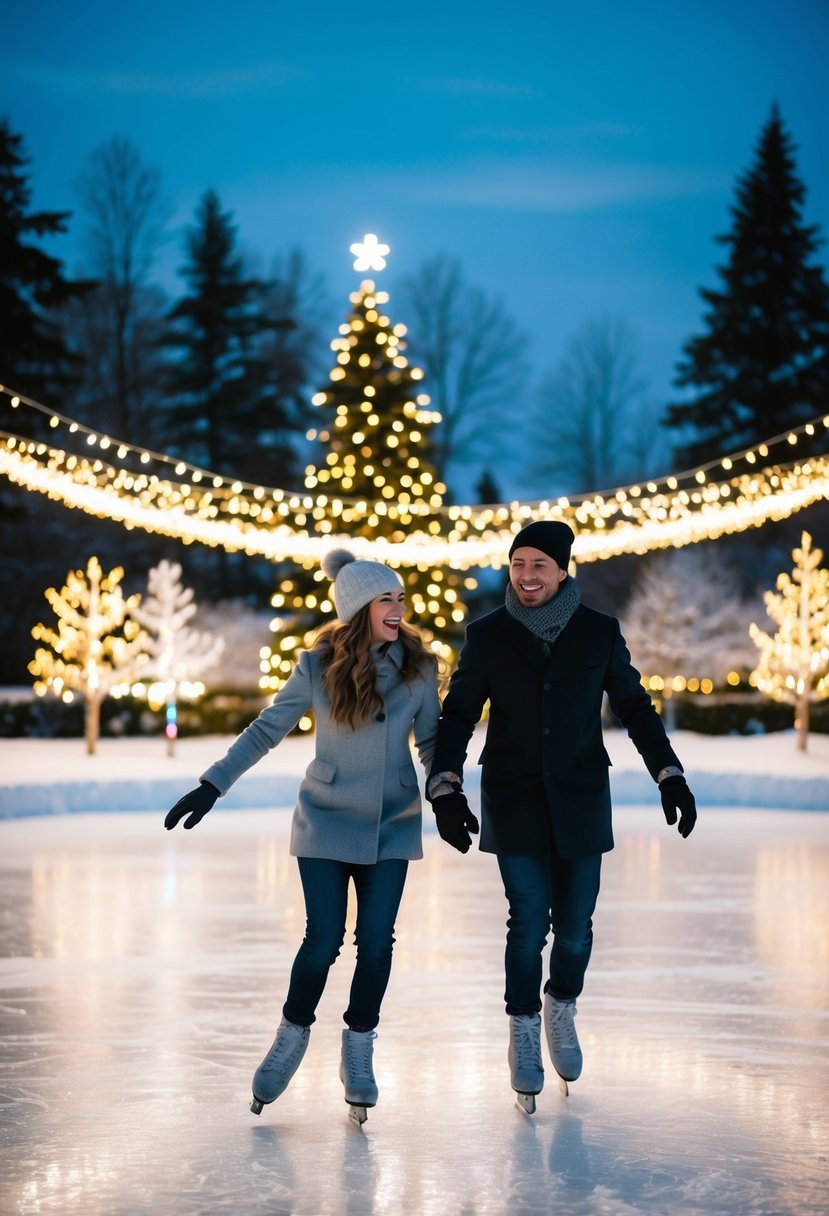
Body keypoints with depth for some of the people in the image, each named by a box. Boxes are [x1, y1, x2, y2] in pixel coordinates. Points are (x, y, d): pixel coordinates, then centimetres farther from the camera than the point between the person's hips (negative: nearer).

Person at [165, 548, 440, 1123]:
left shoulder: (418, 667, -4)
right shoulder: (319, 666, -8)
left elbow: (431, 741, 7)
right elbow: (266, 730, -1)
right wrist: (212, 786, -3)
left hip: (392, 827, 2)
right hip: (326, 823, -1)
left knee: (376, 942, -2)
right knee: (323, 940, -5)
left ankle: (359, 1050, 16)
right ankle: (291, 1040, 17)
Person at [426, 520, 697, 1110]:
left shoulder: (599, 632, 2)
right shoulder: (488, 635, 0)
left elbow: (635, 706, 8)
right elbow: (458, 715, 2)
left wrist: (670, 775, 2)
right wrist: (445, 789, -9)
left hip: (580, 799, 1)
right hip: (514, 802, -1)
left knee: (574, 924, 3)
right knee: (529, 923, -6)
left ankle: (562, 1011, 31)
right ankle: (524, 1034, 13)